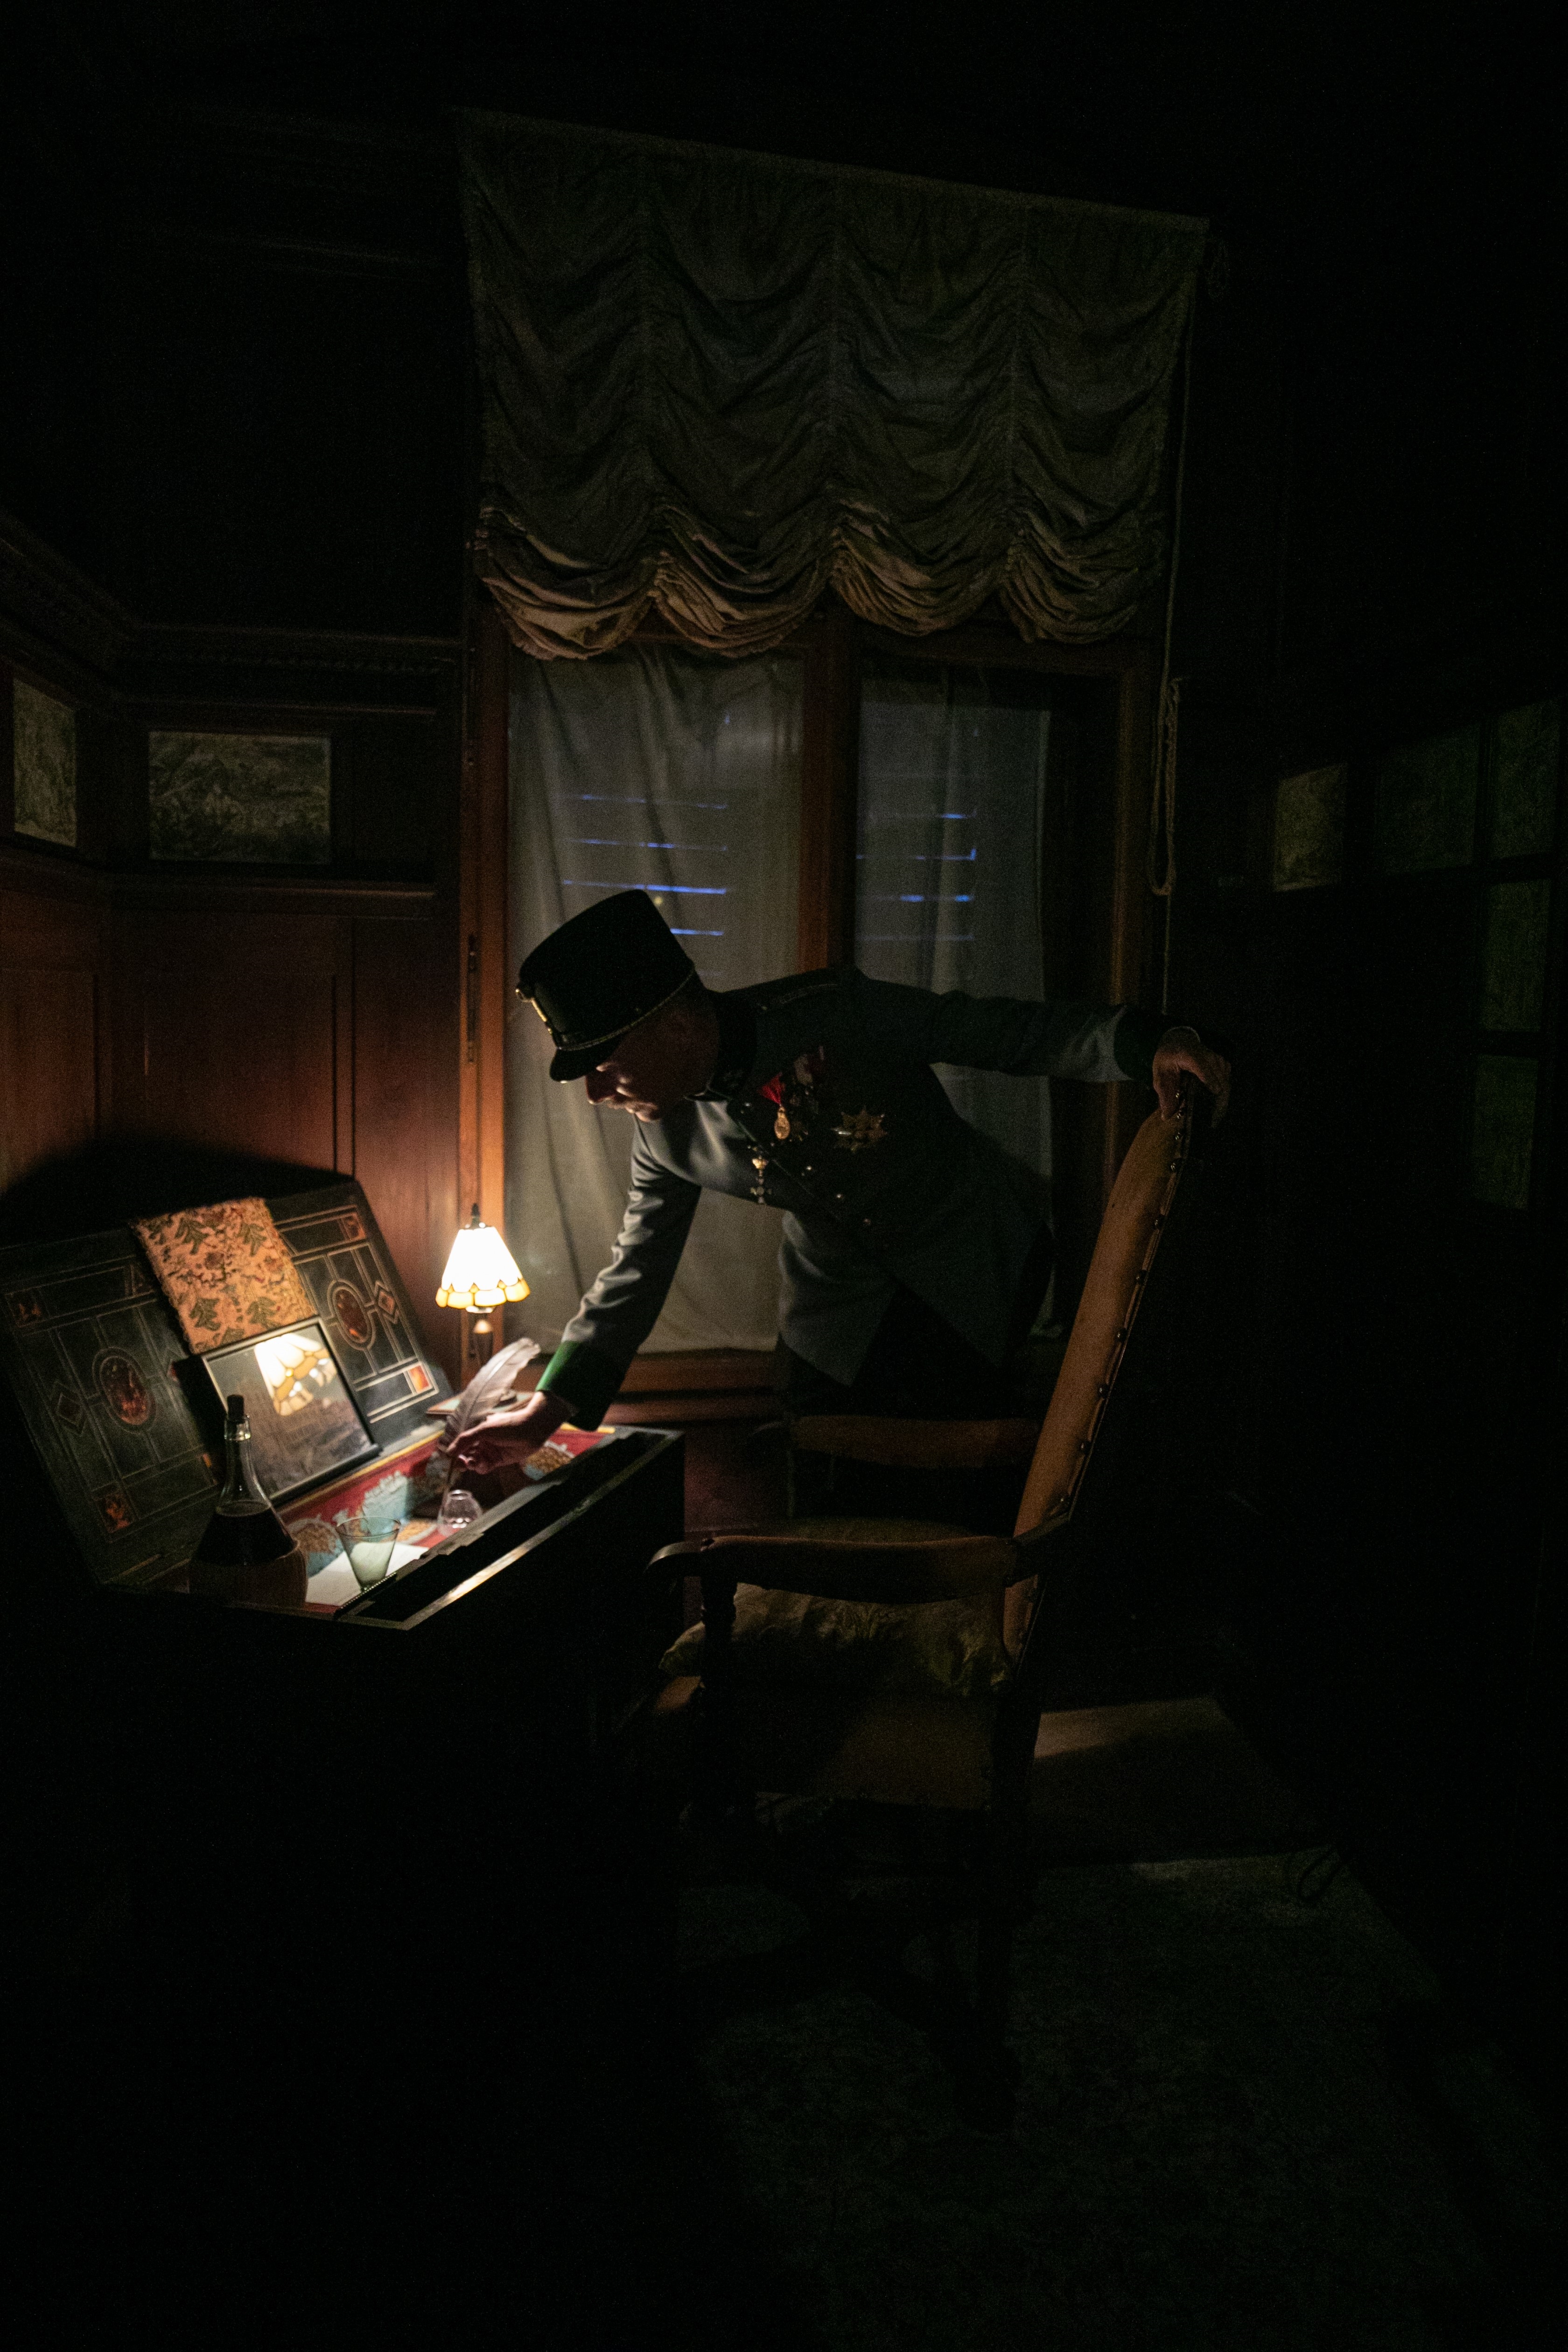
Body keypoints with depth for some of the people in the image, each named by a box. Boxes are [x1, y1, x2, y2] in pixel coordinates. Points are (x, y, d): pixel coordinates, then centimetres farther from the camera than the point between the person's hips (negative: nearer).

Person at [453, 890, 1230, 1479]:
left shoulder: (836, 1014, -28)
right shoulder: (667, 1138, -11)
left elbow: (1002, 1030, -23)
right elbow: (637, 1268, 1)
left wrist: (1142, 1044, -37)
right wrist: (552, 1404, -3)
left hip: (977, 1258, -4)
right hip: (837, 1292, 4)